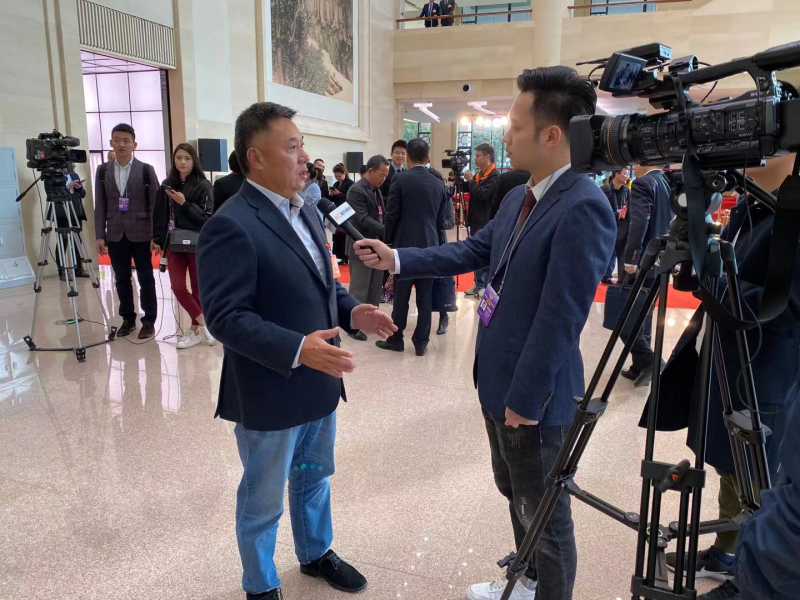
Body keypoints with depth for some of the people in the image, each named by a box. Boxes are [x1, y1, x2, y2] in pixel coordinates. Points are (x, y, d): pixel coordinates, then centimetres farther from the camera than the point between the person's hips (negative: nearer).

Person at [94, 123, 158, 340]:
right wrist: (100, 235, 1)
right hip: (115, 235, 3)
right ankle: (128, 319, 22)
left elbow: (155, 204, -3)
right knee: (121, 280, 9)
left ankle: (149, 321, 14)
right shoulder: (103, 171, 8)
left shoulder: (146, 170, -1)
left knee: (145, 279, 4)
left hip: (141, 234, -3)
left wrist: (156, 235, -9)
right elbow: (100, 206, 7)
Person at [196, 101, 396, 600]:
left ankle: (316, 553, 50)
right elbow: (225, 316, -25)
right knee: (263, 499, 15)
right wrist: (297, 349, -33)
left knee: (315, 479, 26)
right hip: (269, 394, -8)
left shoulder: (306, 211, 7)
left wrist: (352, 310, -3)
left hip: (319, 384, 8)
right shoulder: (231, 226, -21)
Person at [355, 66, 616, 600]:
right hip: (498, 378, 10)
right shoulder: (521, 197, 6)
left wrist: (525, 398, -19)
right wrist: (396, 259, 8)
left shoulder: (583, 206, -24)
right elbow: (472, 251, 13)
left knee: (545, 513, 11)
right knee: (515, 495, 27)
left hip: (533, 392, -10)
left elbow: (559, 318, -25)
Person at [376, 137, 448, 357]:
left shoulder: (400, 179, -7)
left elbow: (392, 214, -7)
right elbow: (441, 220, 9)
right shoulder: (439, 184, 5)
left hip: (405, 244, -3)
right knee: (425, 297, 7)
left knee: (401, 295, 5)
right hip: (429, 245, 3)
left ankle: (396, 339, 15)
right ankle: (421, 342, 13)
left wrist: (389, 240, 7)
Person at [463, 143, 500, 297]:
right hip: (476, 220, 9)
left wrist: (470, 180, -15)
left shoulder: (494, 176, -15)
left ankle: (486, 286, 7)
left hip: (486, 222, -9)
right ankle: (478, 283, 22)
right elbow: (468, 189, 17)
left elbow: (482, 194, -24)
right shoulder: (480, 174, 12)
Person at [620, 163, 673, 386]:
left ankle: (647, 360, -10)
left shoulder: (642, 184, -13)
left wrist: (630, 258, -25)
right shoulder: (667, 183, 14)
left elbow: (639, 222, -24)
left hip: (641, 261, -9)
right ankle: (640, 367, 18)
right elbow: (670, 222, 18)